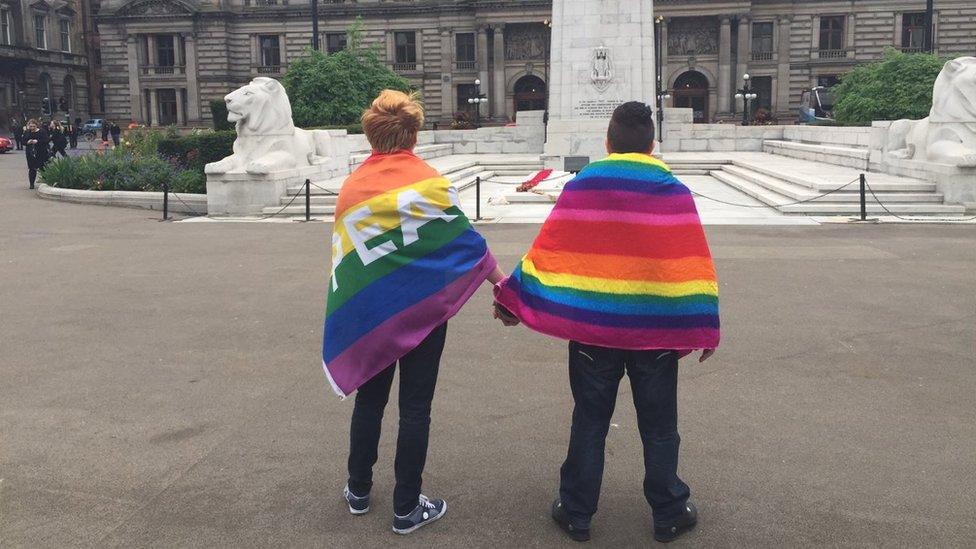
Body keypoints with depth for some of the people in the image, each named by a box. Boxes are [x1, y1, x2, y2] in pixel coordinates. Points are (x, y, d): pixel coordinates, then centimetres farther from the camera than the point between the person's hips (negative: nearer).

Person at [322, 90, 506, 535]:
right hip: (423, 309, -3)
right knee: (414, 407, 6)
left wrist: (348, 319, 15)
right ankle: (407, 508, 15)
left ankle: (358, 490, 31)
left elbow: (344, 255, 5)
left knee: (369, 399, 19)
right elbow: (466, 241, -9)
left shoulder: (352, 187, -1)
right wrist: (500, 279, 4)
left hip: (368, 312, 4)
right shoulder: (428, 182, -13)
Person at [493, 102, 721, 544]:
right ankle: (669, 515, 25)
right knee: (659, 428, 13)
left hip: (592, 329, 1)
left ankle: (576, 513, 22)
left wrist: (511, 302, 6)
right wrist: (705, 329, 1)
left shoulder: (580, 187, -4)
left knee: (589, 424, 13)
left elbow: (547, 252, -3)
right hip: (656, 332, 0)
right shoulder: (674, 193, -6)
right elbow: (694, 266, -6)